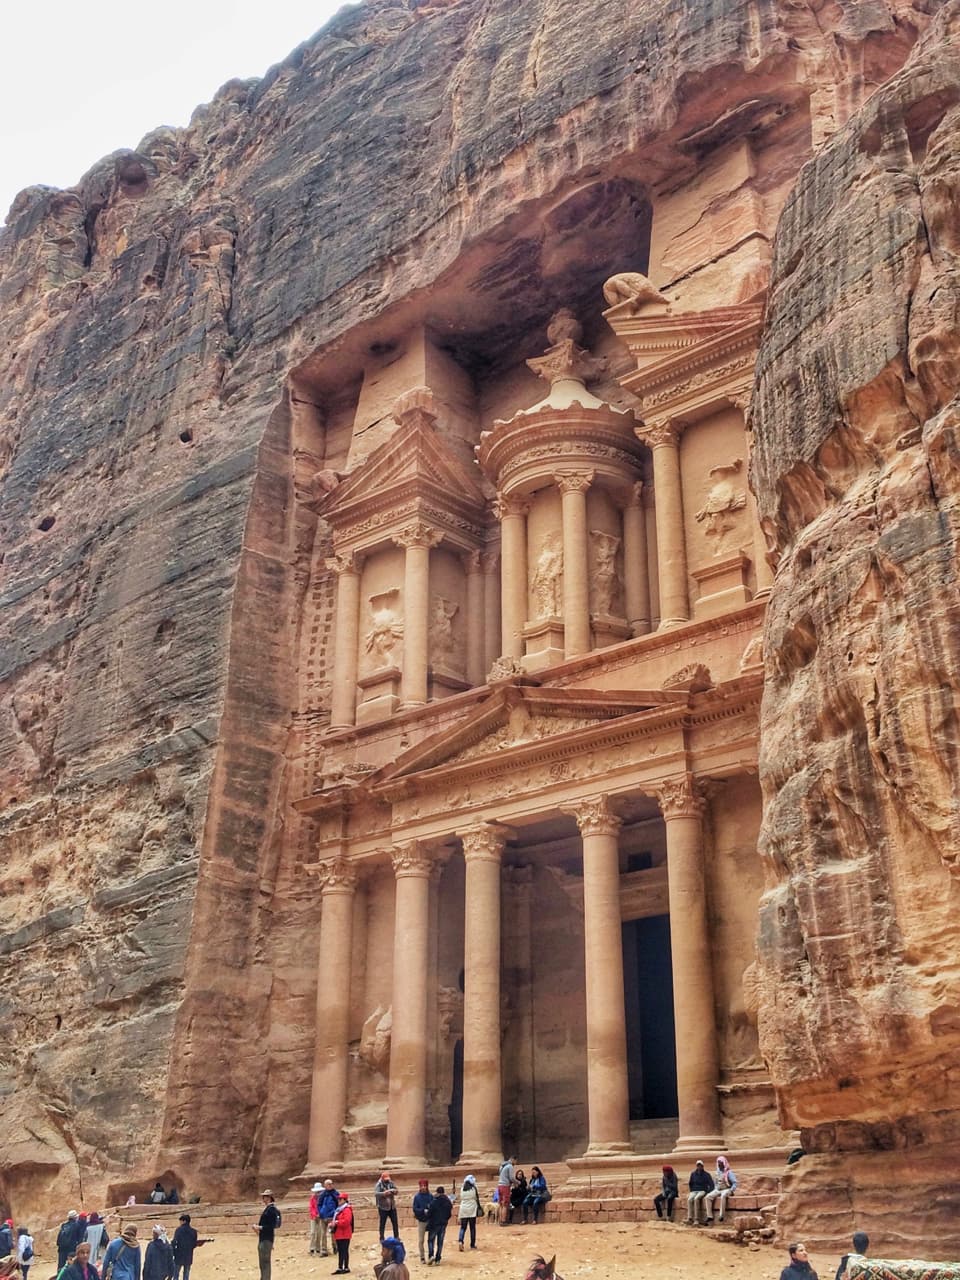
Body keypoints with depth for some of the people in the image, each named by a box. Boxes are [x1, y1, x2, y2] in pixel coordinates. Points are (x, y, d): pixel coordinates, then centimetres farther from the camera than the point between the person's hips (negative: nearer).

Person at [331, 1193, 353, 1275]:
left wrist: (336, 1222, -22)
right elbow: (336, 1220, 27)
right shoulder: (339, 1210, 18)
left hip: (344, 1235, -10)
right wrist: (333, 1224, 5)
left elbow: (346, 1221, -26)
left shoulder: (347, 1210, -14)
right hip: (338, 1234, 10)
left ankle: (346, 1268, -1)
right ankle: (340, 1268, 17)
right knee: (340, 1251, 12)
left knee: (345, 1251, -5)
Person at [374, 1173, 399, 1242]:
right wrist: (384, 1193, -42)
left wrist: (392, 1191, -27)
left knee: (395, 1223, 12)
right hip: (383, 1207, -4)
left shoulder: (391, 1183, 1)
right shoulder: (379, 1185, -13)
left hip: (392, 1206, 4)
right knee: (382, 1223, 6)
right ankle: (381, 1238, 18)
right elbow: (376, 1193, -27)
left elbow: (396, 1191, -3)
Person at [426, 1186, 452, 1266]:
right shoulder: (448, 1202, 0)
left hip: (434, 1224, -4)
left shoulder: (434, 1202, -14)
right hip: (443, 1224, 4)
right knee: (440, 1242, 10)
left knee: (430, 1240, 7)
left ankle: (431, 1255, -12)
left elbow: (429, 1213, -12)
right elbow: (449, 1214, 6)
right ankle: (438, 1259, 9)